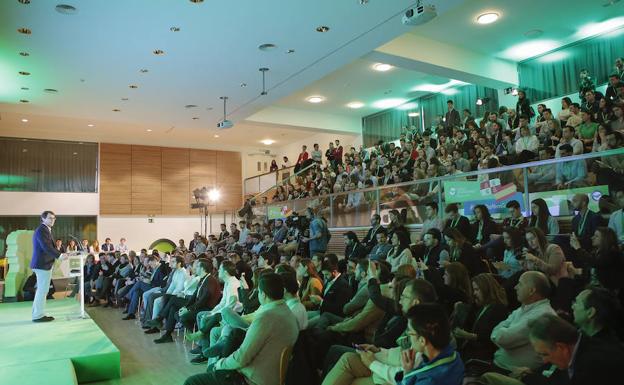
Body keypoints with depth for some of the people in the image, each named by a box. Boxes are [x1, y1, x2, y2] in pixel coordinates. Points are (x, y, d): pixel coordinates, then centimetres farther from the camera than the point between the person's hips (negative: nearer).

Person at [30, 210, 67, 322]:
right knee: (42, 290, -4)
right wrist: (60, 255, -24)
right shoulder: (42, 230, -15)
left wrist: (60, 254, 12)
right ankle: (38, 315, 2)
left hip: (42, 264, 11)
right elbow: (46, 247, -24)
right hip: (43, 264, -11)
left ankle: (37, 314, 23)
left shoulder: (45, 230, 17)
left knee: (41, 290, 16)